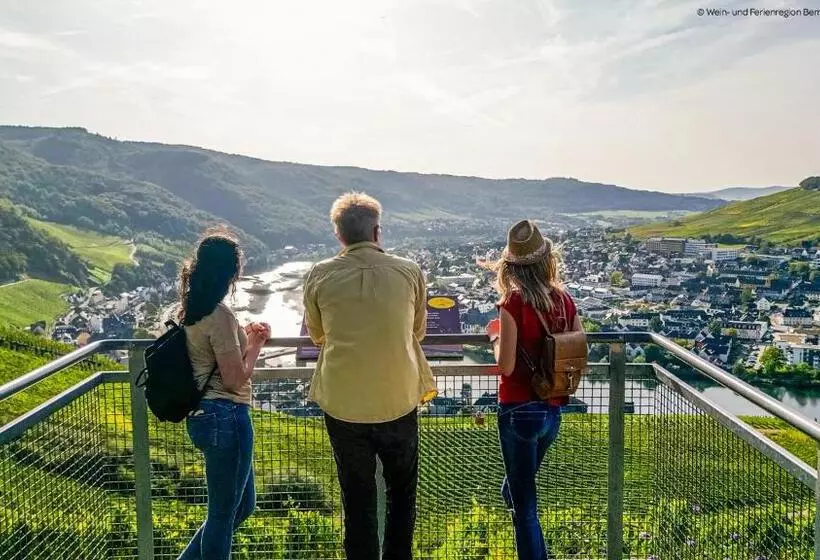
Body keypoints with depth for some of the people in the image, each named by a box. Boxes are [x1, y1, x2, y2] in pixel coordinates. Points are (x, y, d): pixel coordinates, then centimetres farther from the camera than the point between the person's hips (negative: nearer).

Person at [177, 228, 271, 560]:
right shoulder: (219, 316, -20)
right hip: (226, 417, -10)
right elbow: (235, 379, -19)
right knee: (224, 513, 8)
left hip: (204, 415, 10)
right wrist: (257, 344, -6)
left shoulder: (190, 312, 8)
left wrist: (245, 337, 11)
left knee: (242, 504, 23)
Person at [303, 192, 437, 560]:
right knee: (402, 494, 22)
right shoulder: (409, 272, -6)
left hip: (343, 405, 0)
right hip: (399, 402, 0)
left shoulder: (319, 276, -6)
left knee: (357, 501, 16)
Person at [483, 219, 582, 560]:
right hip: (553, 410, 6)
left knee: (524, 502, 8)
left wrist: (495, 336, 0)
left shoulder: (513, 302, -17)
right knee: (516, 488, 28)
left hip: (519, 411, -6)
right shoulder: (564, 299, -1)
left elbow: (506, 366, -18)